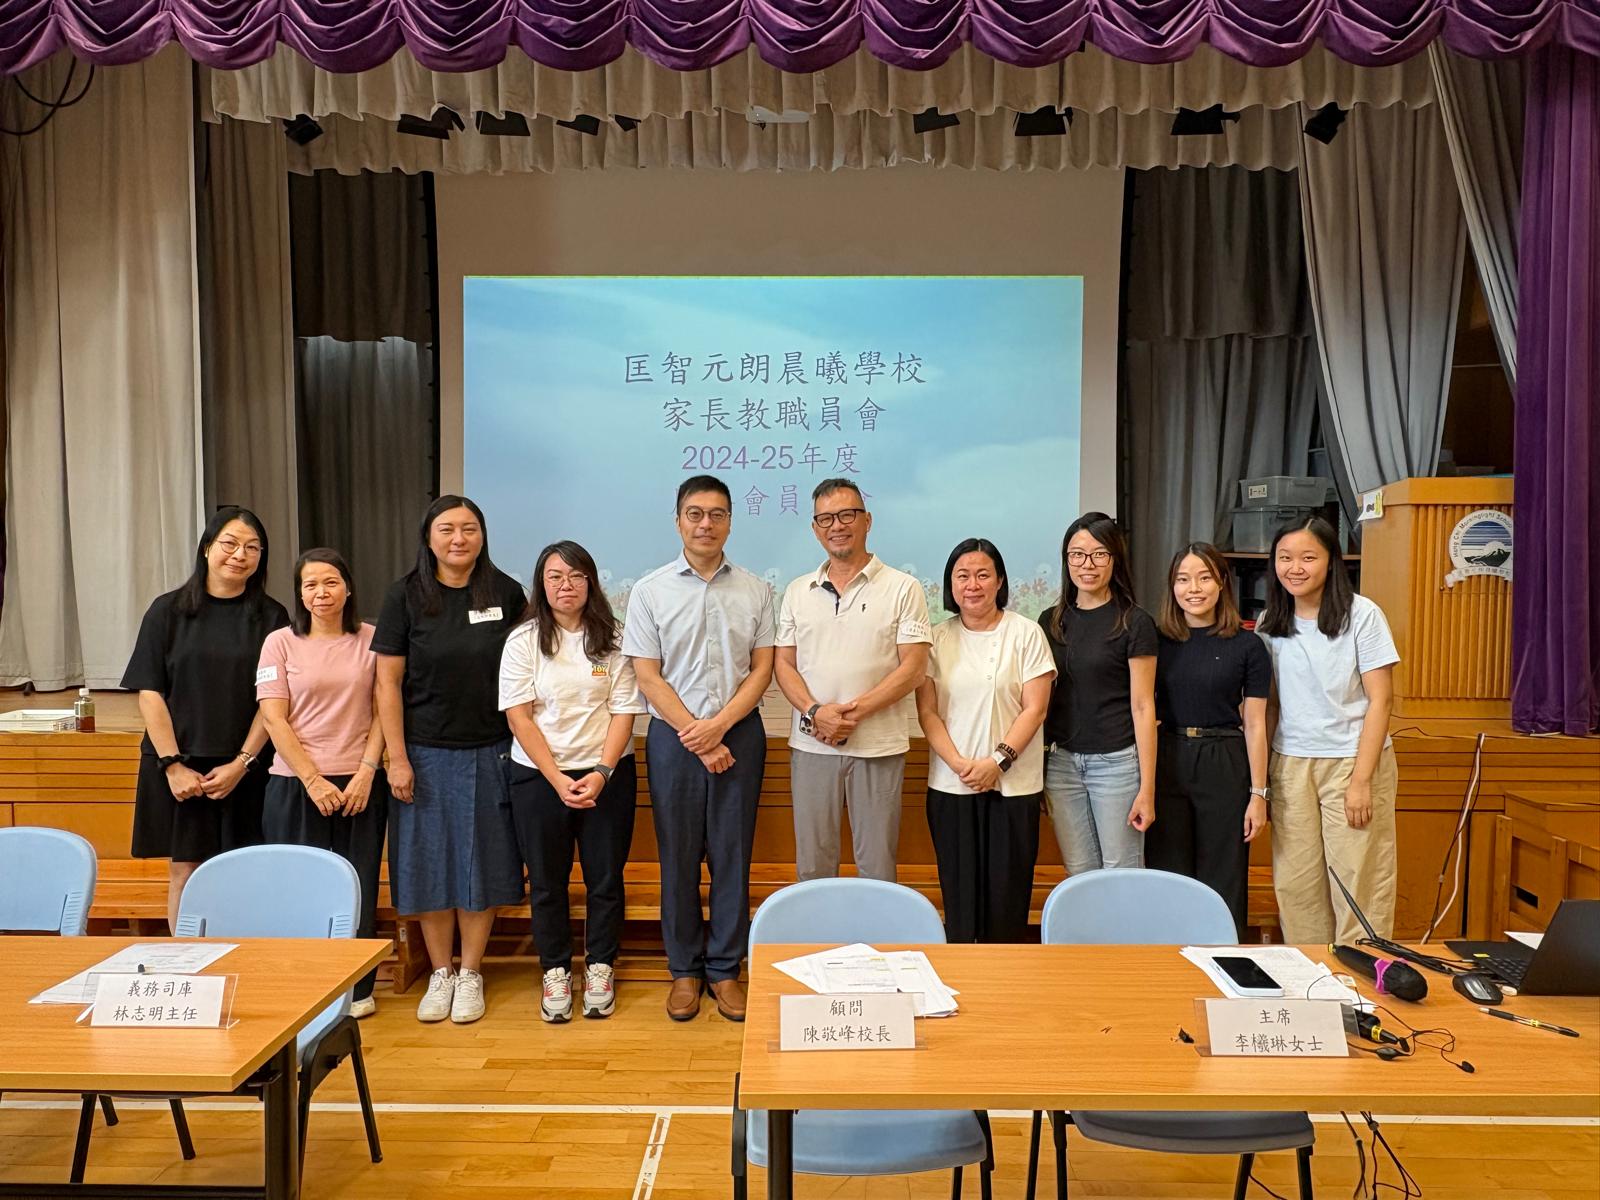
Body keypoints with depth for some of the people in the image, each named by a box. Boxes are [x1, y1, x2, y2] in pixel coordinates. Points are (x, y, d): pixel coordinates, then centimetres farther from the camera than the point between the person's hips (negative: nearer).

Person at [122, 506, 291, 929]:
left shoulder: (271, 618, 3)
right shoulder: (168, 611, 4)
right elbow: (149, 692, 0)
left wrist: (242, 763, -10)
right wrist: (173, 765, -8)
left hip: (246, 770, 0)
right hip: (178, 767, 0)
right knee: (184, 872, 4)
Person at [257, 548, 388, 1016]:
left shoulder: (370, 639, 3)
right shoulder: (280, 643, 2)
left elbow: (382, 711, 2)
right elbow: (274, 719, -3)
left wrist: (366, 773, -8)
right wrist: (313, 780, -9)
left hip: (359, 784, 1)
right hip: (295, 784, 0)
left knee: (358, 885, 5)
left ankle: (357, 988, 19)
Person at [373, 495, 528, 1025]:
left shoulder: (506, 592, 0)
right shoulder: (405, 595, -4)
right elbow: (389, 682, -4)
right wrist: (397, 758, -8)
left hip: (489, 752, 1)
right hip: (426, 753, 0)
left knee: (481, 862, 7)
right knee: (429, 862, 7)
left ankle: (471, 974, 22)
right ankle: (440, 974, 23)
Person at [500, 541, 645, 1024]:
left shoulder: (612, 639, 0)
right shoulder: (524, 640, -1)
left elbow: (624, 711, -3)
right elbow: (519, 717, -5)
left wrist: (600, 774, -14)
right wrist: (558, 780, -12)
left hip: (606, 775, 0)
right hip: (539, 776, 0)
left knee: (606, 877, 6)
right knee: (547, 880, 8)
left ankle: (600, 968, 23)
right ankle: (555, 971, 24)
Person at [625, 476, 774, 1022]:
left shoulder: (755, 590, 4)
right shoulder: (650, 591, 1)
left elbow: (762, 669, 1)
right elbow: (648, 676, -3)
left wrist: (719, 725, -12)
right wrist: (696, 737, -10)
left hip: (739, 733, 1)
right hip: (674, 737, 0)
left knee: (732, 855, 6)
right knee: (678, 858, 7)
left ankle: (724, 969, 19)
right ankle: (684, 971, 20)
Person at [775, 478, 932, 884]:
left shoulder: (902, 588, -1)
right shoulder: (798, 591, 11)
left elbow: (913, 667, -7)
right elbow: (784, 663, 8)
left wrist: (853, 711, -15)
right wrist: (815, 711, -11)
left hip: (878, 747, -3)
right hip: (811, 745, 3)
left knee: (877, 867, 5)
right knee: (812, 865, 10)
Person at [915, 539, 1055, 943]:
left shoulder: (1025, 633, 1)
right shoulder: (937, 638, 6)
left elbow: (1034, 709, -3)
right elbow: (927, 712, 2)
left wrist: (998, 761, -14)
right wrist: (960, 764, -11)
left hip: (1013, 784, -1)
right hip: (951, 785, 2)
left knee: (1007, 889, 1)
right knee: (959, 889, 5)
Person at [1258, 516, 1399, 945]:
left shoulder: (1362, 615, -5)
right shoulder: (1270, 623, 8)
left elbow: (1380, 700, -7)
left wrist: (1361, 780, -12)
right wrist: (1261, 771, 4)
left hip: (1351, 761, -4)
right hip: (1290, 765, 4)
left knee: (1358, 884, -2)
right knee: (1294, 884, 5)